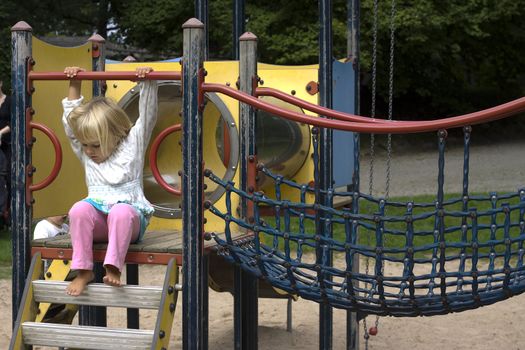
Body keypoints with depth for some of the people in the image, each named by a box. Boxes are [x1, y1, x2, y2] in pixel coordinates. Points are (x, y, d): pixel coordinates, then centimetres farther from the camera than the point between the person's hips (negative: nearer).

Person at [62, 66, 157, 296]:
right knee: (79, 209, -32)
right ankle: (83, 270, -29)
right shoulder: (86, 155, 18)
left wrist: (148, 84, -9)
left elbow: (148, 117, 1)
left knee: (121, 212, -39)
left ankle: (113, 268, -42)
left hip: (129, 216, -3)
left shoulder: (132, 145, 10)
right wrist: (74, 85, 14)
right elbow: (71, 120, 16)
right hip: (98, 220, 3)